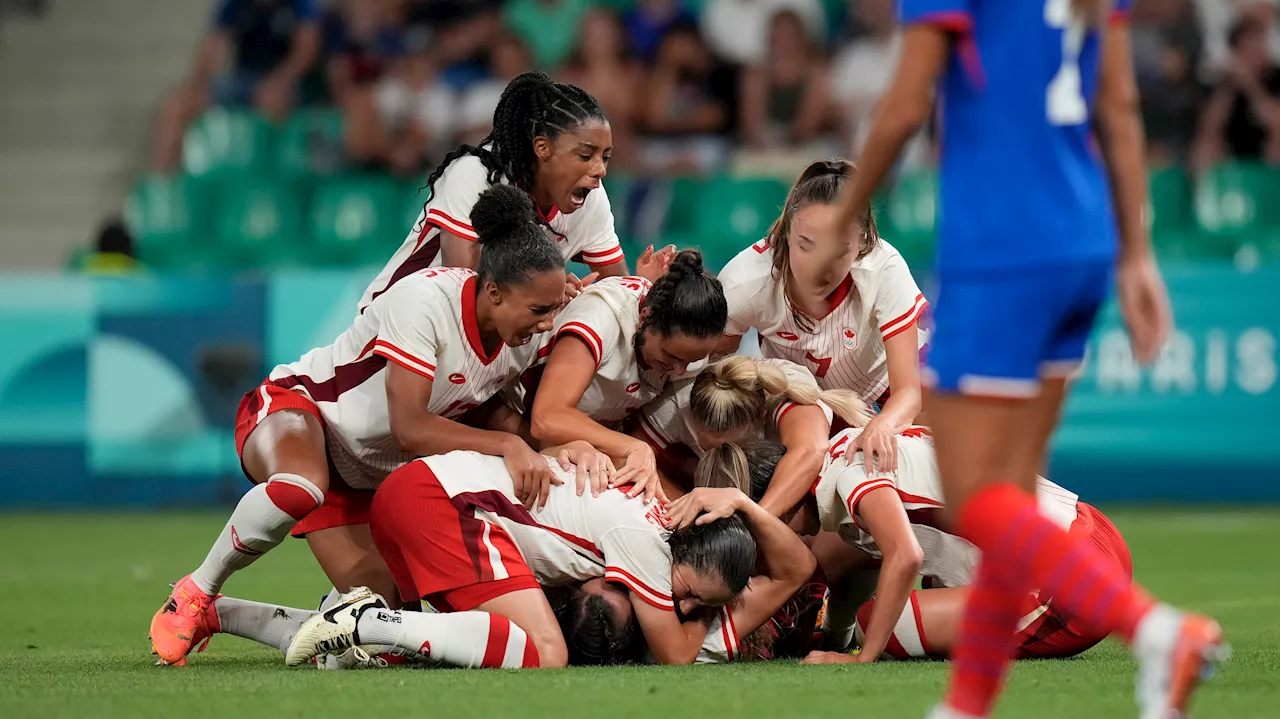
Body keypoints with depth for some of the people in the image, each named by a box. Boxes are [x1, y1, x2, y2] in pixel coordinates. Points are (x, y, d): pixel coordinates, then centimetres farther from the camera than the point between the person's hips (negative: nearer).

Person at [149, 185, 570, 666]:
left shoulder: (525, 341, -9)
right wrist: (506, 445, -42)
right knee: (303, 485, -45)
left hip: (363, 477, 8)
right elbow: (409, 428, -35)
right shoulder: (425, 300, -30)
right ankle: (196, 593, -19)